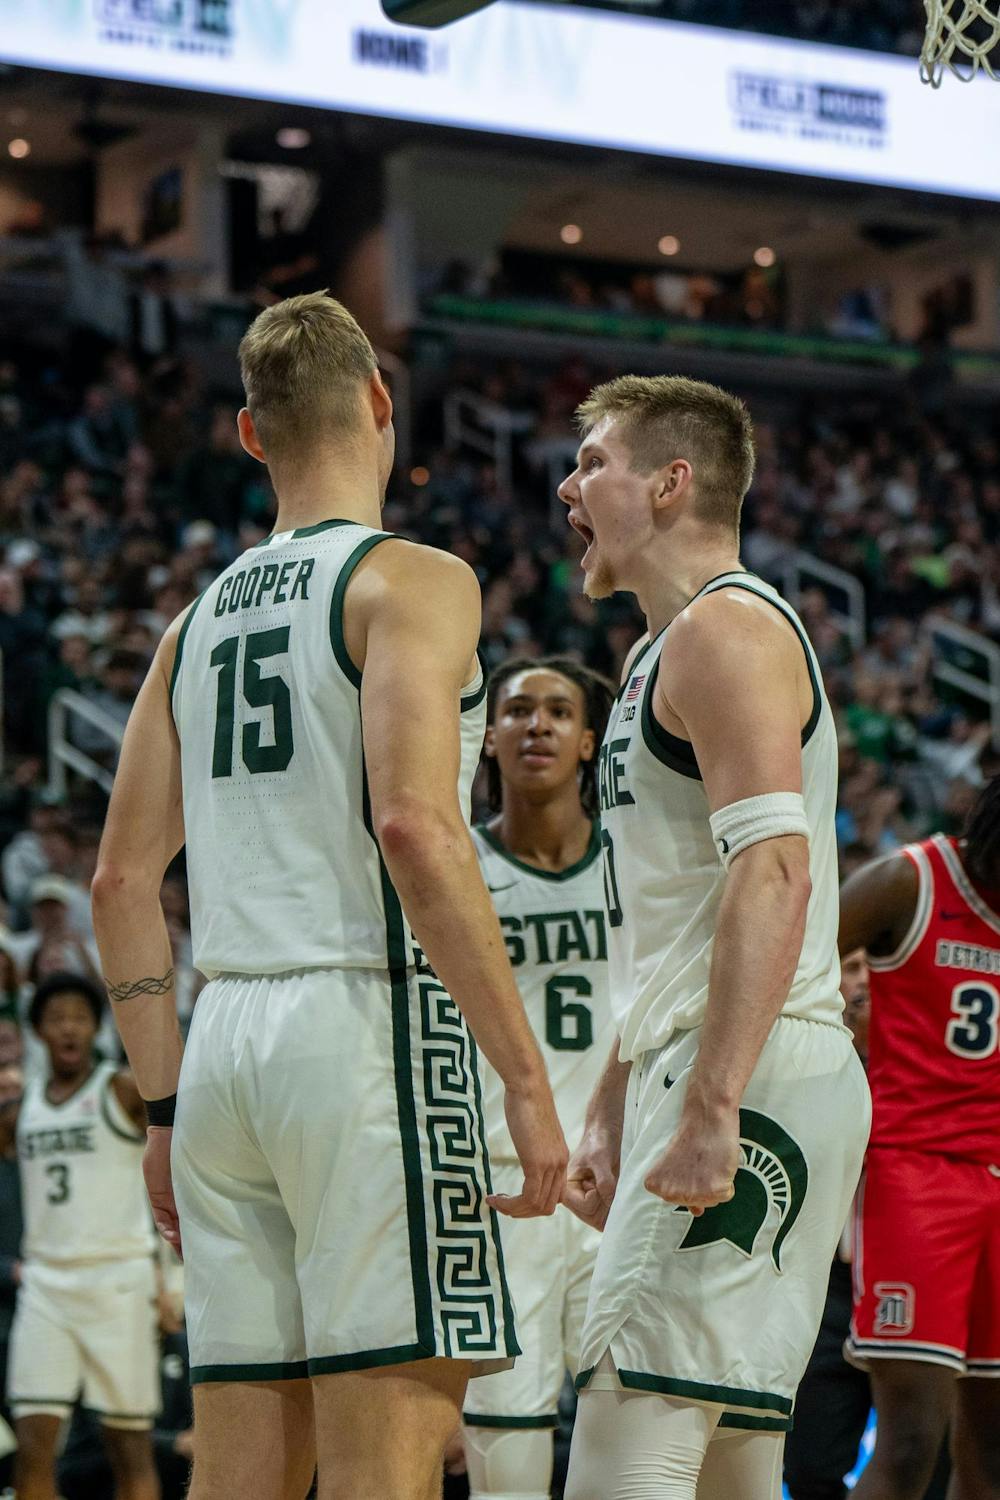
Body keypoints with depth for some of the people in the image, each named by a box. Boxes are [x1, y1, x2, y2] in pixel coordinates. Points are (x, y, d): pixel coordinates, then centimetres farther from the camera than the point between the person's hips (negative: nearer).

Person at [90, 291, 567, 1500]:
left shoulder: (199, 620, 18)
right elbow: (413, 828, -17)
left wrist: (167, 1103, 21)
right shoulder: (411, 579, -3)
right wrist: (526, 1078, -16)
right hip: (367, 1022, -7)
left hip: (225, 1039, 7)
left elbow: (121, 879, 16)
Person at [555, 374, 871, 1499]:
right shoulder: (665, 655, 24)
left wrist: (710, 1109, -28)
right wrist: (611, 1114, 24)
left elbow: (774, 873, -22)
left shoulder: (723, 627, -9)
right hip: (691, 1073, 11)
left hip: (752, 1074, -11)